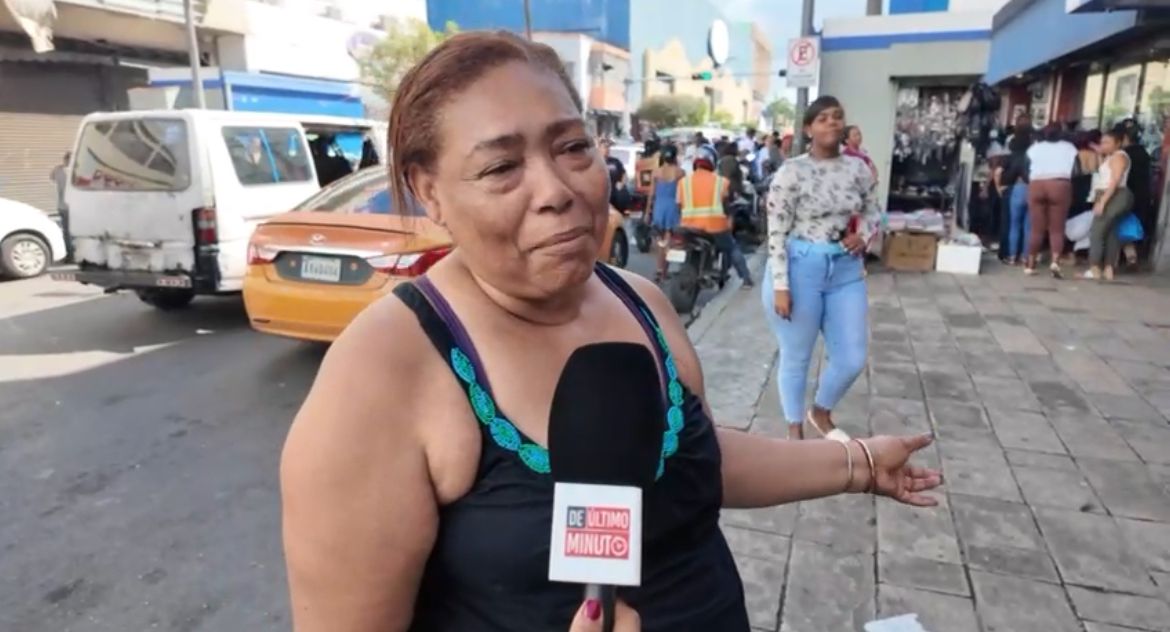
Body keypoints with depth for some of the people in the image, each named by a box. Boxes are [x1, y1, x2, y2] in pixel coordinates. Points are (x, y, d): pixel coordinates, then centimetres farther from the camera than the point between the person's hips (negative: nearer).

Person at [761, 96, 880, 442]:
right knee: (796, 356, 8)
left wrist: (863, 235, -5)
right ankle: (794, 428, 29)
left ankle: (821, 412, 37)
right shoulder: (791, 172, -10)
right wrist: (780, 285, -16)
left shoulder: (858, 169, 5)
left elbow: (873, 212, 19)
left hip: (846, 270, 5)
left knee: (853, 359, 9)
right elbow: (777, 232, -12)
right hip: (800, 269, -5)